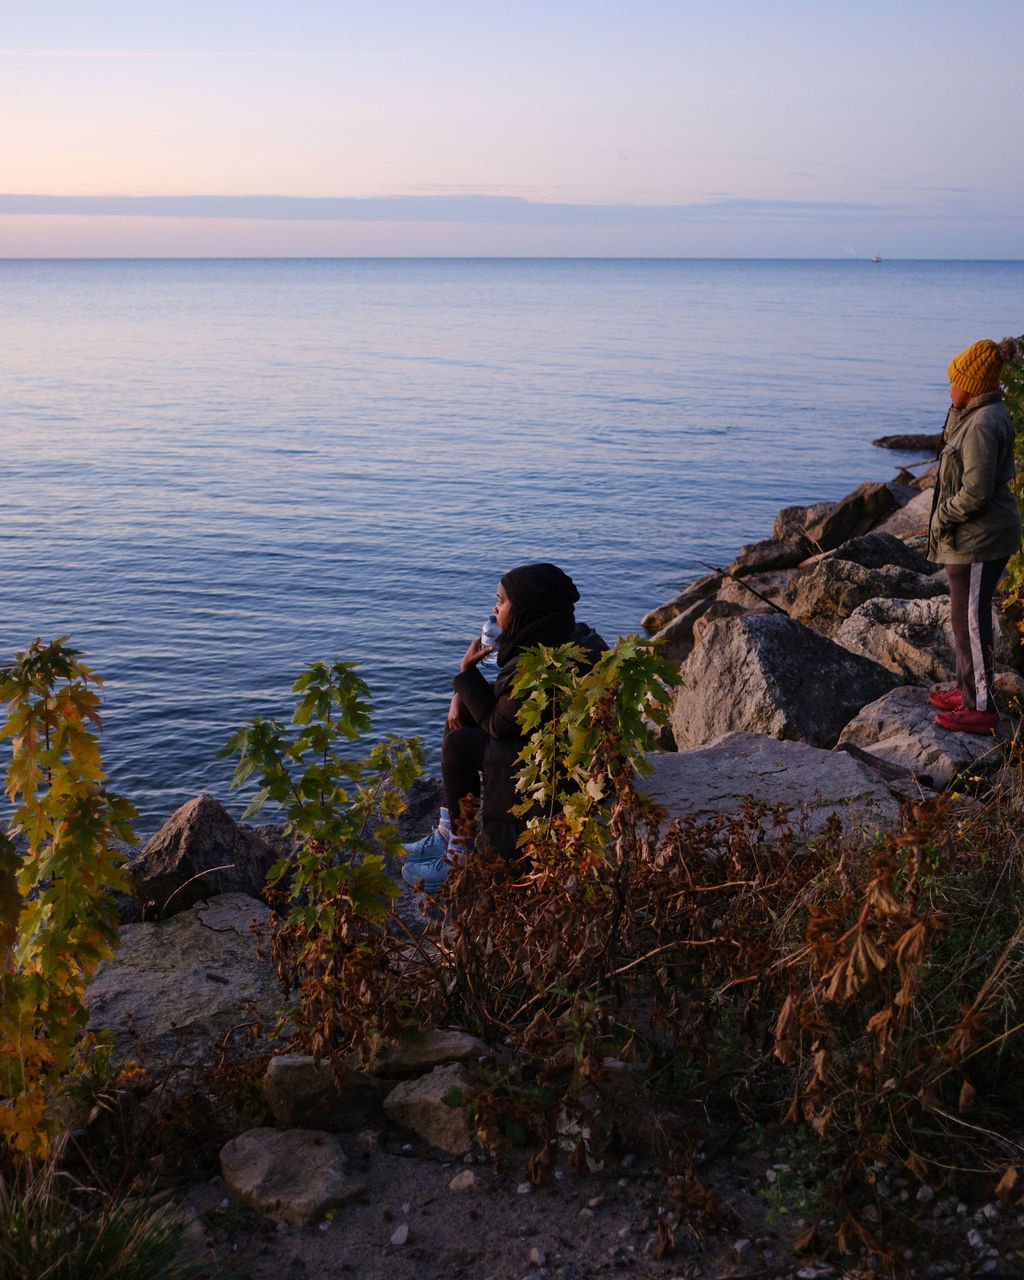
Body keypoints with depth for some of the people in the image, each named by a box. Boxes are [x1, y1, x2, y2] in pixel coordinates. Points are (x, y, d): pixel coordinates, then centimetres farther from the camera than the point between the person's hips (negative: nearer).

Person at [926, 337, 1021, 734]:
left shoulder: (983, 425, -23)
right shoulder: (979, 415, 9)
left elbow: (975, 492, -25)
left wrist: (942, 517, -12)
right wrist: (958, 408, 7)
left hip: (978, 539, -11)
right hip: (972, 536, 11)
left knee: (970, 620, -3)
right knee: (965, 616, 20)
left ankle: (980, 707, 5)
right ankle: (967, 690, 33)